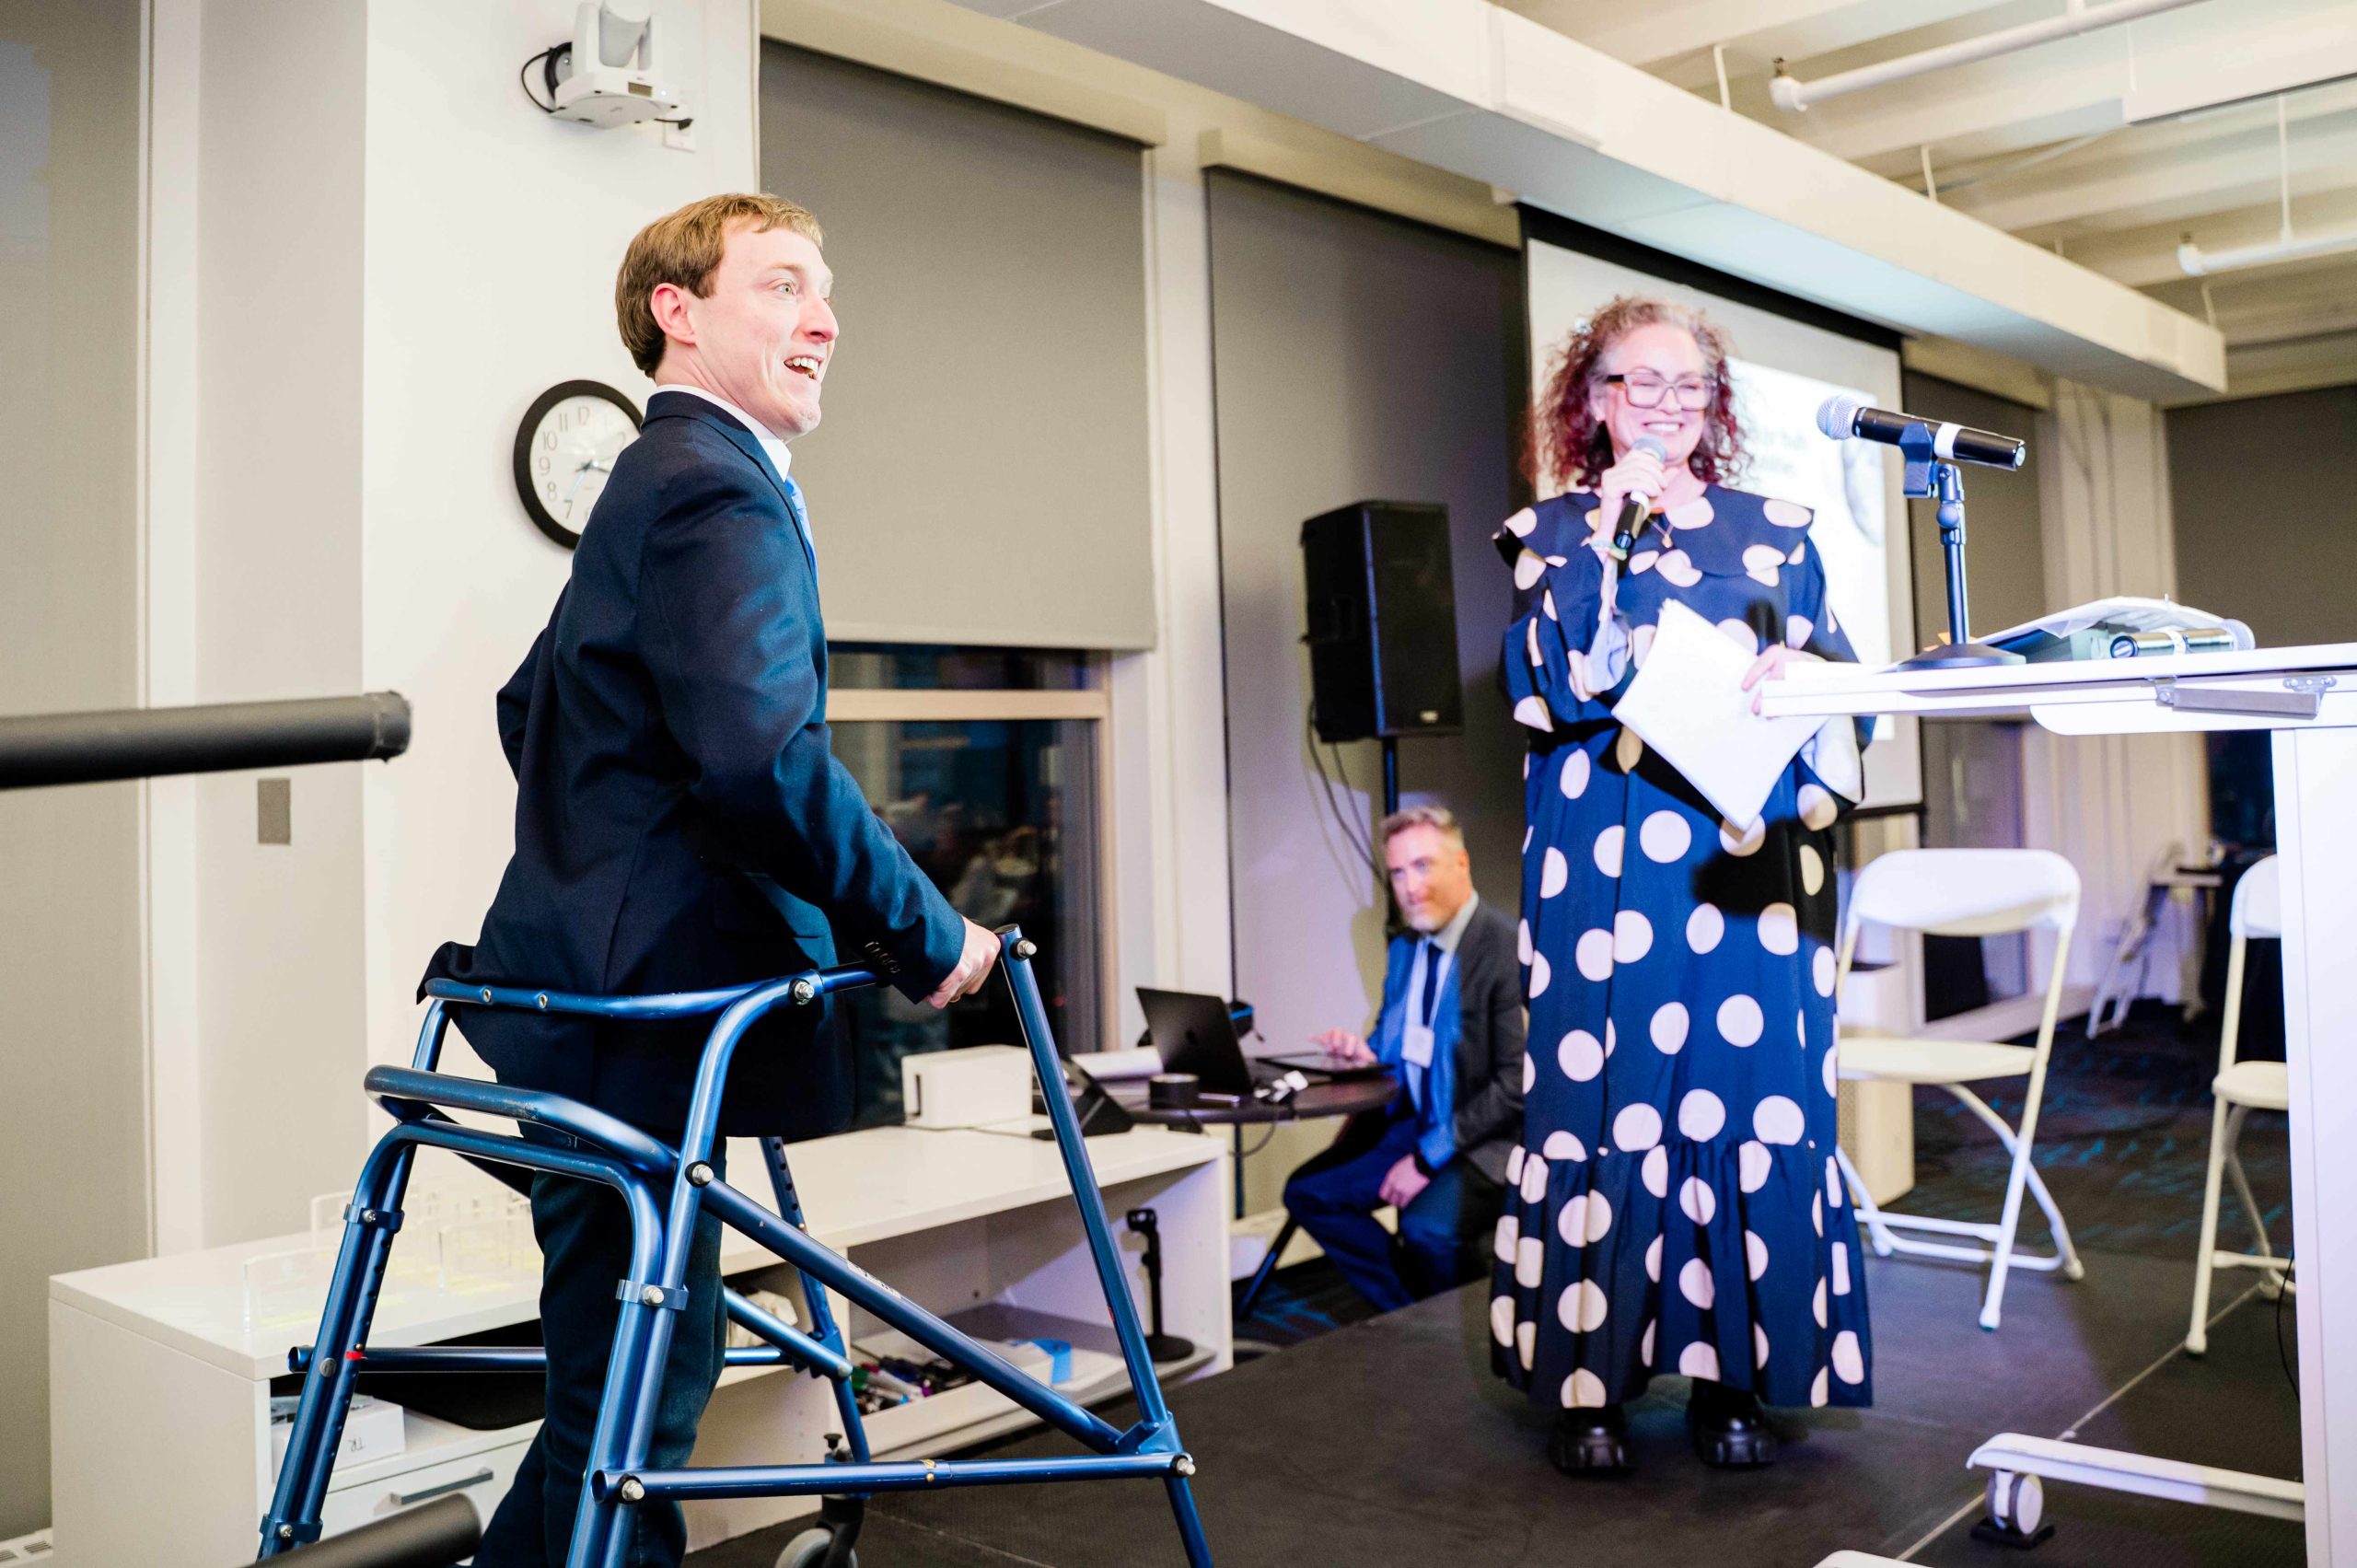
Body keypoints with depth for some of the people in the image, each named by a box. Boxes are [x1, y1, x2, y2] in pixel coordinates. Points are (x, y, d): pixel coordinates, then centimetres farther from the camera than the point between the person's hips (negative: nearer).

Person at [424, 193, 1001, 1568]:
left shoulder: (663, 478, 19)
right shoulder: (720, 488, -15)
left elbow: (534, 707, 27)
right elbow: (762, 755, -29)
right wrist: (926, 937, -20)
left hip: (604, 983, 11)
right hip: (642, 1005, -11)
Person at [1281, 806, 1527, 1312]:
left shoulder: (1508, 949, -18)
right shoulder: (1404, 949, 9)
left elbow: (1518, 1083, -22)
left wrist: (1430, 1156, -21)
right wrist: (1365, 1054, -4)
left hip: (1486, 1138, -8)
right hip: (1409, 1122, 9)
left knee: (1427, 1227, -31)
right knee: (1308, 1192, 1)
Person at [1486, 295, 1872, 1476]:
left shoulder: (1774, 532, 16)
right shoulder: (1554, 535, 9)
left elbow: (1837, 677, 13)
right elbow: (1557, 680, -6)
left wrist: (1790, 678, -10)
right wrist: (1610, 530, -10)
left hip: (1750, 861, 3)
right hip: (1607, 865, -2)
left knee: (1751, 1101, 0)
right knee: (1604, 1100, -3)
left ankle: (1734, 1379, 11)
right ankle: (1588, 1385, 7)